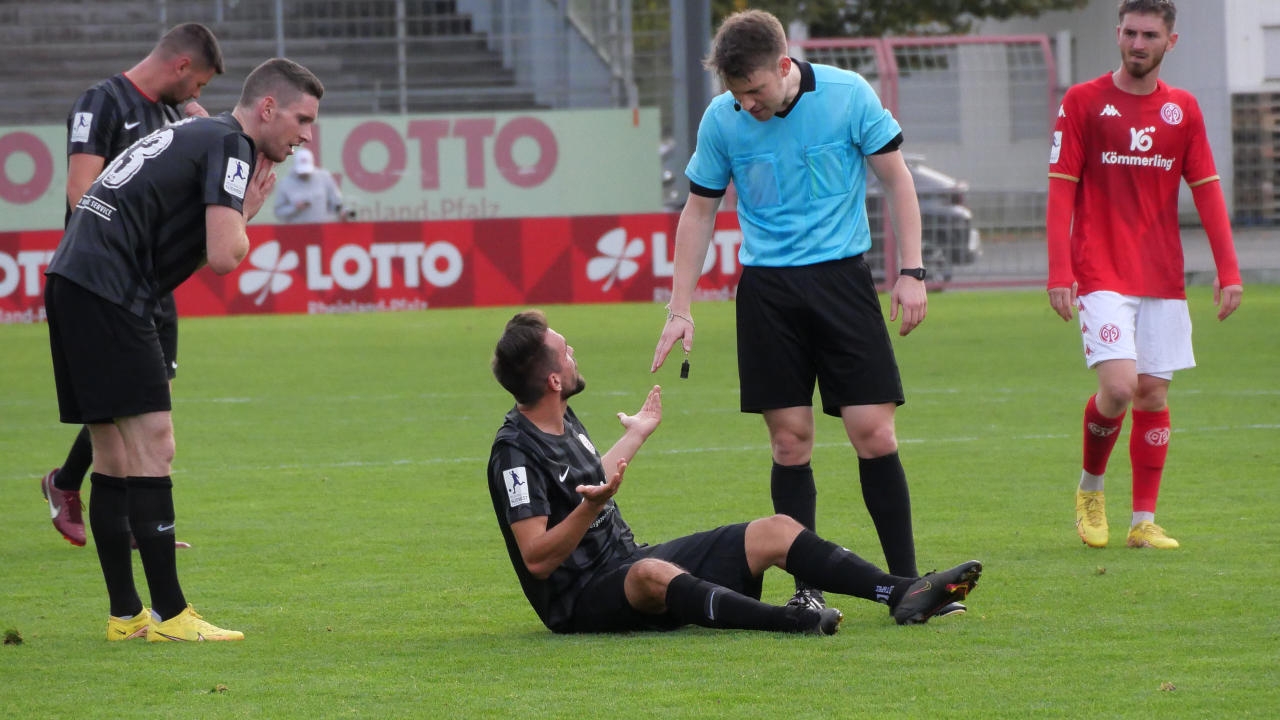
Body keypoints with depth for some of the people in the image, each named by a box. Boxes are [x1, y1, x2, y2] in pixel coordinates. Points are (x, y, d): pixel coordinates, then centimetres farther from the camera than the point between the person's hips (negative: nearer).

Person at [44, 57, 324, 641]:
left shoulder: (194, 135, 24)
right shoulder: (230, 145, -6)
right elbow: (223, 257, -15)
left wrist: (243, 212, 13)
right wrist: (243, 220, 5)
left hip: (71, 281, 10)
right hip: (108, 292, -10)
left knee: (113, 455, 12)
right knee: (153, 446, -8)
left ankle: (125, 614, 16)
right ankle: (168, 615, -7)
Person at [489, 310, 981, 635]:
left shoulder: (561, 421, 11)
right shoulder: (515, 452, -19)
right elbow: (537, 559, -23)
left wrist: (635, 435, 42)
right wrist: (591, 506, -36)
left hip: (624, 560, 10)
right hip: (580, 603, -10)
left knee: (775, 531, 0)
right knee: (651, 575, -44)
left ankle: (902, 593, -9)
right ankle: (790, 622, -61)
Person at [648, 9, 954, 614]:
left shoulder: (848, 95, -9)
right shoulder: (721, 120, -4)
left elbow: (896, 179, 2)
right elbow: (699, 211, 7)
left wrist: (912, 272, -4)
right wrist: (680, 310, 4)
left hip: (843, 276, -1)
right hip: (767, 287, 1)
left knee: (873, 431, -6)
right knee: (790, 440, -2)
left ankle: (906, 584, 1)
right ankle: (807, 591, 5)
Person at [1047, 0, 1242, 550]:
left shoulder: (1183, 109, 9)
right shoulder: (1083, 102, 0)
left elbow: (1206, 190, 9)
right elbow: (1061, 189, -3)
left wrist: (1228, 271, 0)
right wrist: (1059, 272, -12)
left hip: (1163, 276, 4)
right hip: (1102, 273, -4)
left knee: (1154, 394, 2)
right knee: (1119, 386, -17)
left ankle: (1144, 521, 8)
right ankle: (1090, 486, 9)